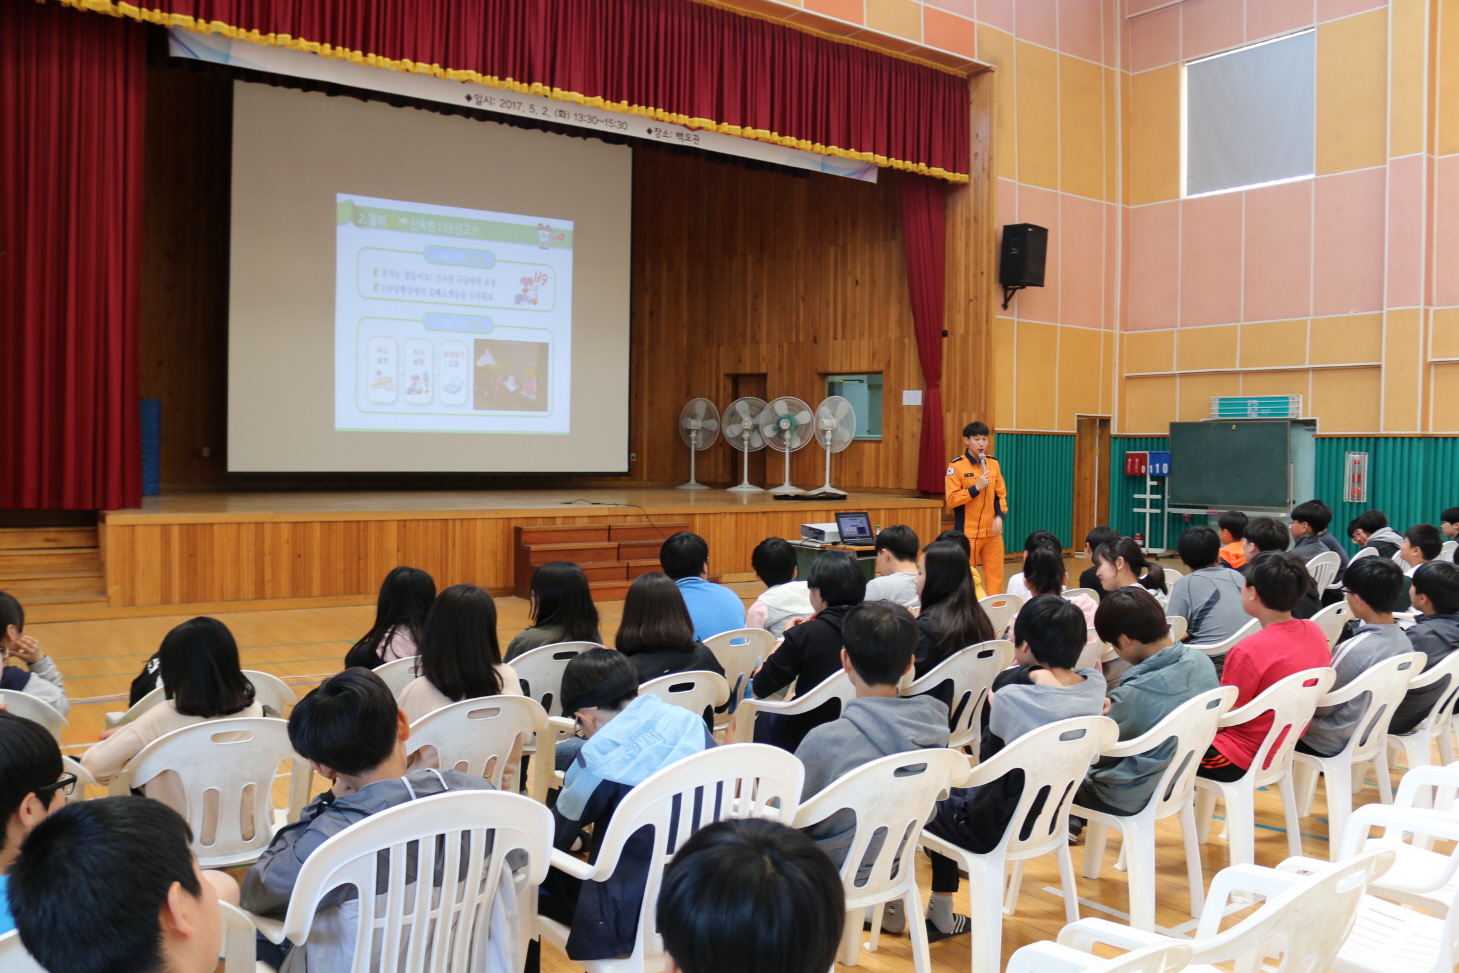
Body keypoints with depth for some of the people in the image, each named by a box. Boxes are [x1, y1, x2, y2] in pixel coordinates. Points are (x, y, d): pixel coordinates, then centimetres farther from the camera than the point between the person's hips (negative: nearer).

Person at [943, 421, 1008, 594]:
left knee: (995, 573, 5)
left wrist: (999, 516, -3)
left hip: (992, 531, 4)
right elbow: (952, 499, -11)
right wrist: (976, 488, -19)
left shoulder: (993, 464, 7)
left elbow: (1001, 494, 12)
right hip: (967, 532, -4)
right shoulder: (956, 466, -8)